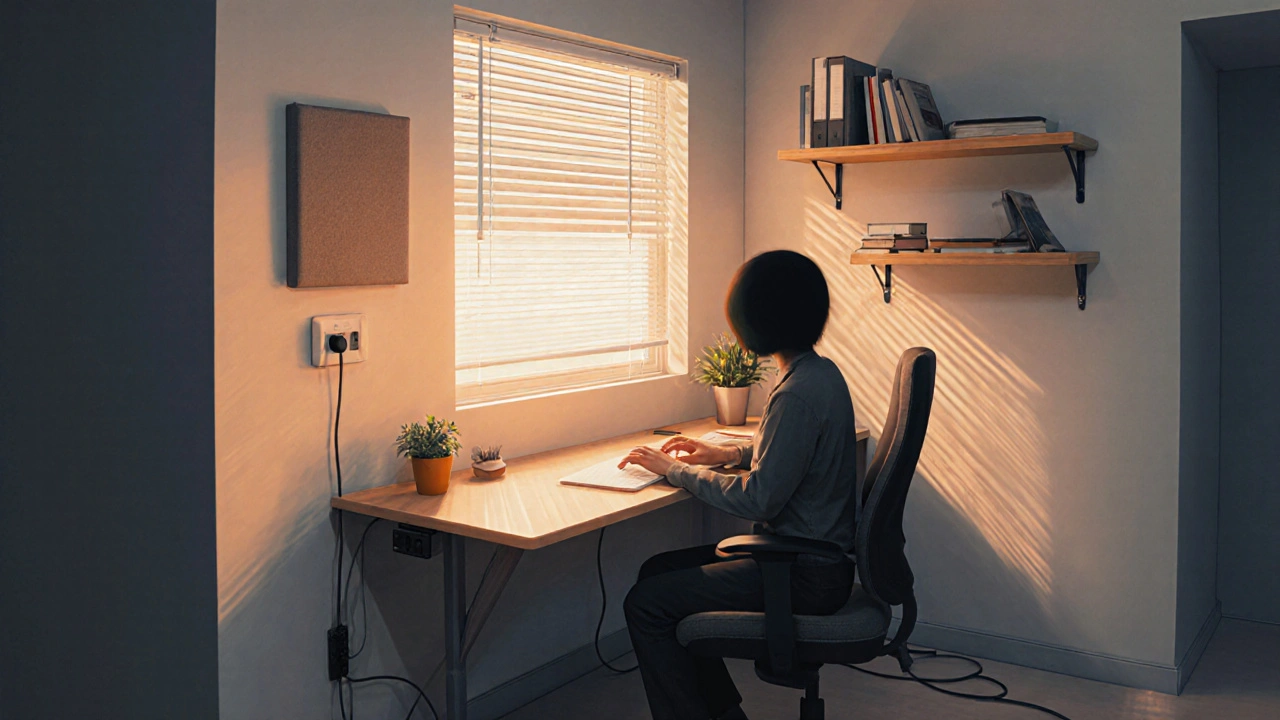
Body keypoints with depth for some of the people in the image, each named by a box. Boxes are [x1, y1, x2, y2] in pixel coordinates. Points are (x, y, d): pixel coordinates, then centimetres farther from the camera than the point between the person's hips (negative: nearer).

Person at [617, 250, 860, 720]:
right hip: (818, 553, 10)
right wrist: (724, 454, 13)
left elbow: (758, 501, -24)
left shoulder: (799, 394, -25)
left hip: (806, 576, -10)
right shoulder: (820, 373, 7)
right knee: (659, 571, 15)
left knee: (646, 605, -11)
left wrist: (676, 471, -13)